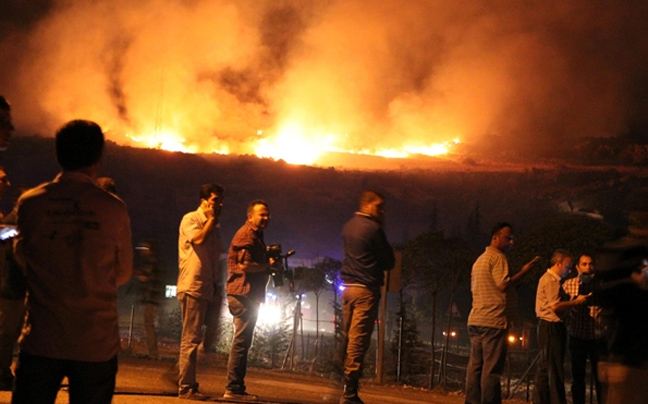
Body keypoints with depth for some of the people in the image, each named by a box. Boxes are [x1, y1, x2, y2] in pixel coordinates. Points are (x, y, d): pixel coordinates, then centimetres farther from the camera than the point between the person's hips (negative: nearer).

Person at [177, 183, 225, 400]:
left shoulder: (215, 226, 19)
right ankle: (186, 387, -2)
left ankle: (183, 376, 16)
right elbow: (199, 239, -22)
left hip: (210, 288, 8)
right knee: (191, 338, -5)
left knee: (210, 340, 6)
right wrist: (211, 219, -7)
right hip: (193, 286, -7)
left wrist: (219, 289, 14)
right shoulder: (190, 219, -2)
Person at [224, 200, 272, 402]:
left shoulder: (255, 235, 20)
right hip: (244, 294, -11)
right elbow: (244, 265, -21)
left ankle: (236, 388, 18)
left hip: (248, 295, 11)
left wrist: (268, 255, 7)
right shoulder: (247, 234, -12)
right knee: (241, 341, -9)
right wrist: (268, 265, -8)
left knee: (242, 342, 13)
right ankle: (233, 388, -7)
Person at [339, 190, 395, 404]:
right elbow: (388, 261, -7)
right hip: (366, 290, -8)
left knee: (349, 339, 12)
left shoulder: (349, 226, 12)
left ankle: (347, 387, 13)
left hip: (348, 287, 8)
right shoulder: (373, 228, -12)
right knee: (358, 342, -7)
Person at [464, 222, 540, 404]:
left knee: (475, 366, 5)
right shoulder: (498, 257, -7)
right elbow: (504, 285, -17)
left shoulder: (480, 259, 22)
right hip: (493, 321, -9)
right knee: (492, 368, -9)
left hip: (476, 320, 9)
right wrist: (524, 271, -9)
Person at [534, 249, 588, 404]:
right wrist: (576, 302, -14)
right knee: (555, 368, -8)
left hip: (548, 327, 11)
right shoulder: (551, 280, -14)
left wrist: (571, 300, 7)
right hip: (552, 327, -11)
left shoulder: (549, 279, 18)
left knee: (545, 368, 13)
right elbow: (555, 306, -22)